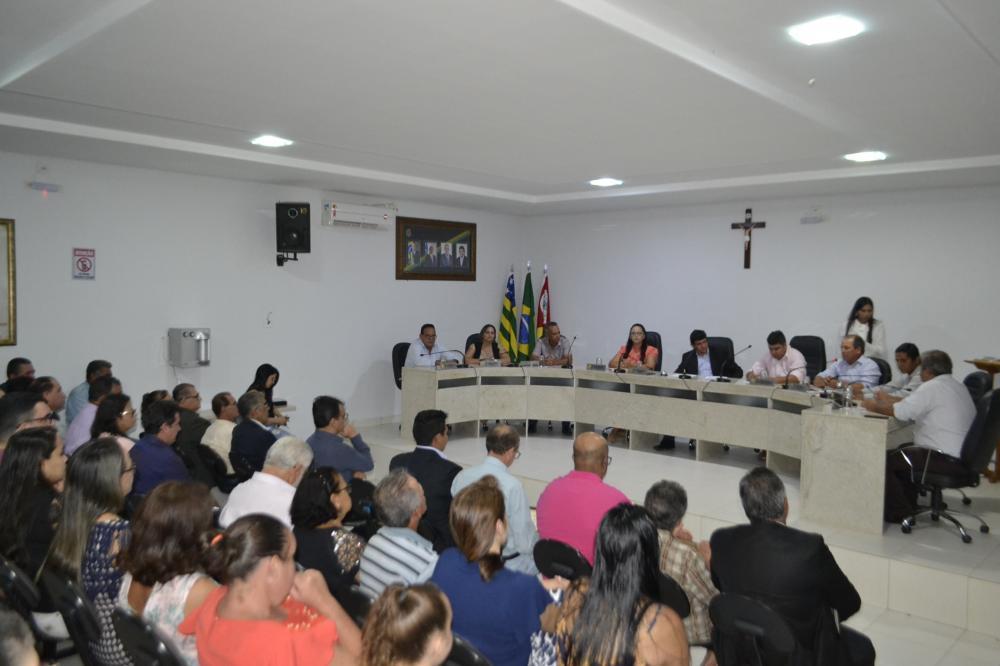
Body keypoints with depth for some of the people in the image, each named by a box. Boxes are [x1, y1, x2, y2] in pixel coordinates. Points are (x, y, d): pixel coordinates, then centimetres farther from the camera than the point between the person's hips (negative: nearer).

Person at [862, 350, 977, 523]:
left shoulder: (933, 387, -15)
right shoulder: (957, 385, 15)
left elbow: (900, 412, -18)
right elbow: (913, 405, 19)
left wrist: (874, 407, -2)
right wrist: (888, 400, 23)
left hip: (946, 460, -10)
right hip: (962, 456, 10)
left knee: (884, 461, -3)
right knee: (902, 452, 26)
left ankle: (899, 513, 7)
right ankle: (908, 505, 30)